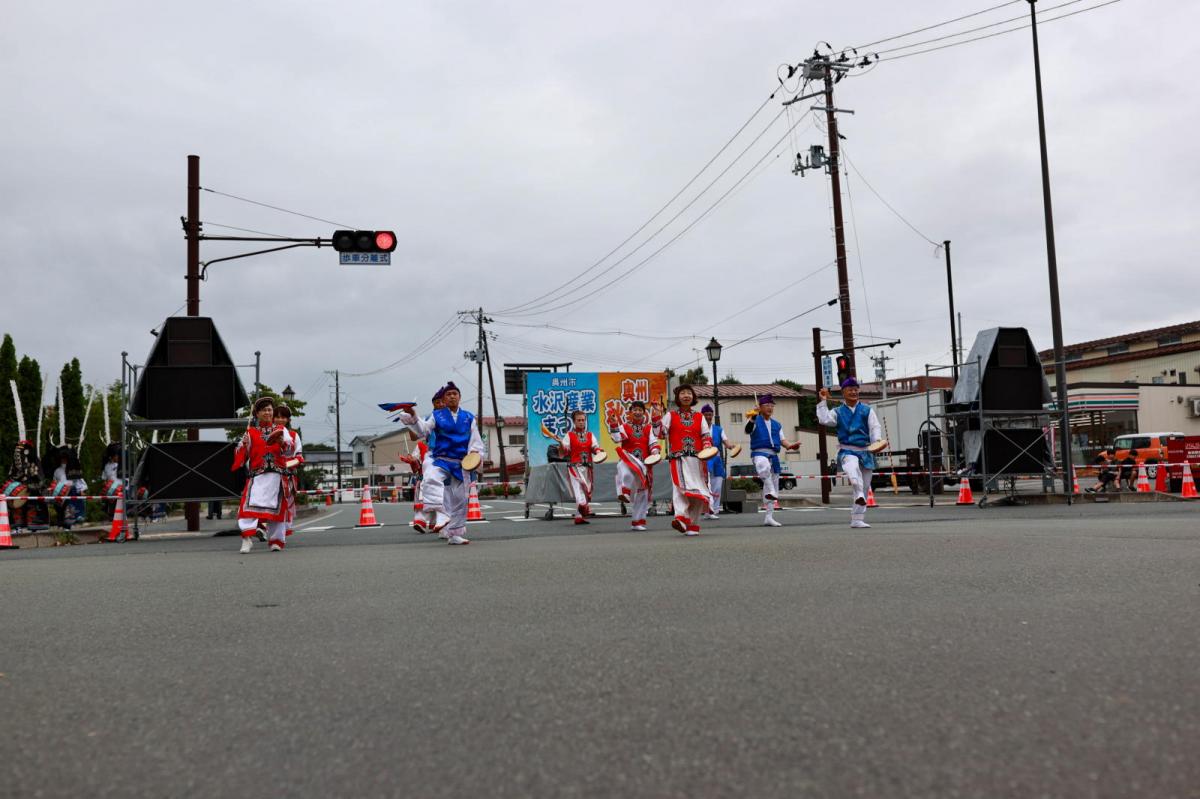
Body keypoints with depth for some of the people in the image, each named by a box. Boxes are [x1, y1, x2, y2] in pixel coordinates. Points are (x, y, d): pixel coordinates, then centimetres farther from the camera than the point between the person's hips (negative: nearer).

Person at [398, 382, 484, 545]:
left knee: (459, 499, 6)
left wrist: (475, 453, -10)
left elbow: (475, 440, 8)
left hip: (461, 464, 2)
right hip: (440, 460, -2)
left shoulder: (469, 417, 9)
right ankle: (440, 515, -40)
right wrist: (413, 417, -21)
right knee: (432, 479, -35)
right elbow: (423, 430, -4)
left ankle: (454, 534, 19)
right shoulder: (437, 416, 7)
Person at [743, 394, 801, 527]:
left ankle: (769, 517, 16)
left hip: (773, 456, 6)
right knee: (764, 466, -45)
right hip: (759, 453, -6)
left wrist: (790, 445, -5)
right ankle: (771, 491, -37)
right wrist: (752, 418, -34)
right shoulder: (755, 421, 3)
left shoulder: (777, 424, 21)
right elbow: (748, 429, -17)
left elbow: (782, 440, 17)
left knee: (774, 487, 8)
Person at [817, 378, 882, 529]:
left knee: (865, 487, 6)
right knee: (852, 468, -40)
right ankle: (859, 494, -48)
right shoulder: (838, 412, 7)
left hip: (865, 451, 2)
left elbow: (875, 427, -1)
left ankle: (857, 519, 14)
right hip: (847, 451, -2)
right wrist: (823, 402, -8)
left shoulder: (867, 410, 7)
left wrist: (877, 441, -20)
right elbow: (824, 420, -10)